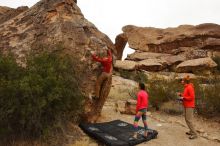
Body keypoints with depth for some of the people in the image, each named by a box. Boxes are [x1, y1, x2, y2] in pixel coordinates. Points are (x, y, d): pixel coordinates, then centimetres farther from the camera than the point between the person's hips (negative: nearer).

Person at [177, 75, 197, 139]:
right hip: (186, 106, 10)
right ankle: (191, 131, 24)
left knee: (189, 120, -10)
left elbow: (192, 97, -21)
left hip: (189, 106, -10)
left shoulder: (190, 87, -17)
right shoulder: (186, 87, 12)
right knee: (187, 119, 14)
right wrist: (181, 94, 7)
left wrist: (183, 98, -18)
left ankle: (194, 134, -3)